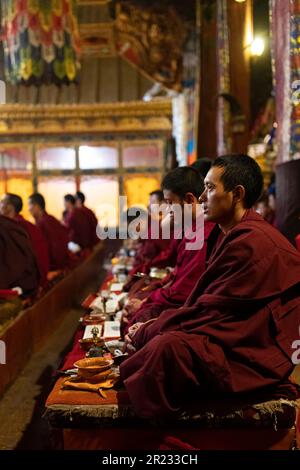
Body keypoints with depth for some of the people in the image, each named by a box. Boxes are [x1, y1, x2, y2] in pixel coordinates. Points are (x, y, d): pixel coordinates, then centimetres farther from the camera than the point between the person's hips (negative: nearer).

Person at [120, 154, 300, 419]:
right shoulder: (230, 235, 12)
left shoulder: (252, 242, -20)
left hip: (253, 356, -10)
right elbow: (204, 301, 10)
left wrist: (146, 334, -11)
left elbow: (209, 311, -21)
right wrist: (149, 329, 0)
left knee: (168, 346, -29)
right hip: (236, 338, 11)